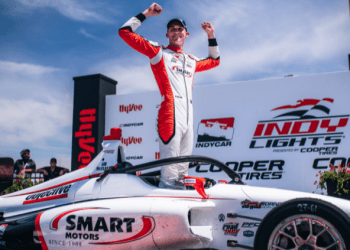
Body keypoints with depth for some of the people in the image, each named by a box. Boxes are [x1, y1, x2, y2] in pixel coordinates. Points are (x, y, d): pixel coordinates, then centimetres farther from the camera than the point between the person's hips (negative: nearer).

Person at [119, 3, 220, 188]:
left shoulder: (191, 61, 26)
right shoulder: (159, 52, 10)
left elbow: (214, 60, 43)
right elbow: (125, 32, 6)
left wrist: (211, 36, 34)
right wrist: (146, 14, 8)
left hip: (189, 117, 7)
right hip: (170, 113, -7)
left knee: (183, 166, 9)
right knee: (170, 167, -14)